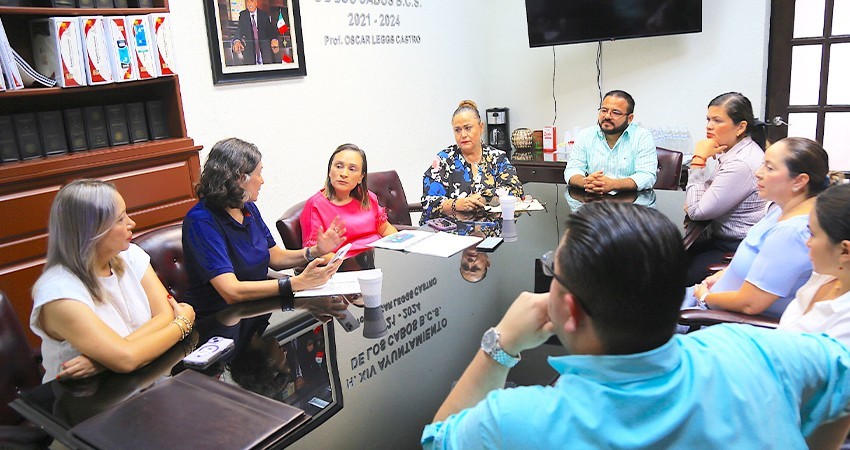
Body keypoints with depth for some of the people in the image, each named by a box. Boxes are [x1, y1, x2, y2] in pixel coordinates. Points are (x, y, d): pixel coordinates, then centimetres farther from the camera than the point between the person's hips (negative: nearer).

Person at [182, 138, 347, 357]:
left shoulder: (248, 208, 8)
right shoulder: (201, 221, -18)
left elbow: (276, 257, 14)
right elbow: (231, 291, -28)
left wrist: (315, 251, -3)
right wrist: (298, 283, -34)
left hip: (259, 310, 7)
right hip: (221, 324, -7)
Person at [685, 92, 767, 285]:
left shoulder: (742, 164, -25)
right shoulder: (734, 151, 5)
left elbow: (696, 211, -22)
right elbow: (713, 192, 19)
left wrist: (699, 159, -19)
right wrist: (694, 200, -5)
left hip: (738, 251, -9)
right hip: (724, 240, 9)